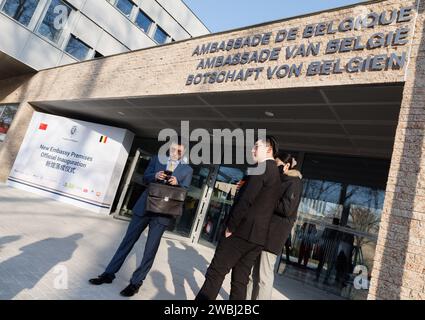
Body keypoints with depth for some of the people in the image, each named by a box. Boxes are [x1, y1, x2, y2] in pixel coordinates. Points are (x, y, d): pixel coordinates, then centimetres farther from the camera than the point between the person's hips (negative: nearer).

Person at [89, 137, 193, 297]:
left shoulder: (187, 170, 3)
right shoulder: (157, 159, 8)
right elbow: (145, 178, 6)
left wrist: (176, 183, -21)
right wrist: (155, 176, -16)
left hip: (163, 213, -2)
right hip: (144, 207, 2)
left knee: (150, 249, 3)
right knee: (128, 240, 10)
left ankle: (136, 282, 17)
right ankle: (109, 274, 23)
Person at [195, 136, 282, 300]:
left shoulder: (262, 168, -10)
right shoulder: (276, 173, 18)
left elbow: (245, 200, -19)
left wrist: (230, 227, -13)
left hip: (242, 231, -8)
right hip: (258, 236, 8)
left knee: (216, 272, -1)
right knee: (241, 279, 12)